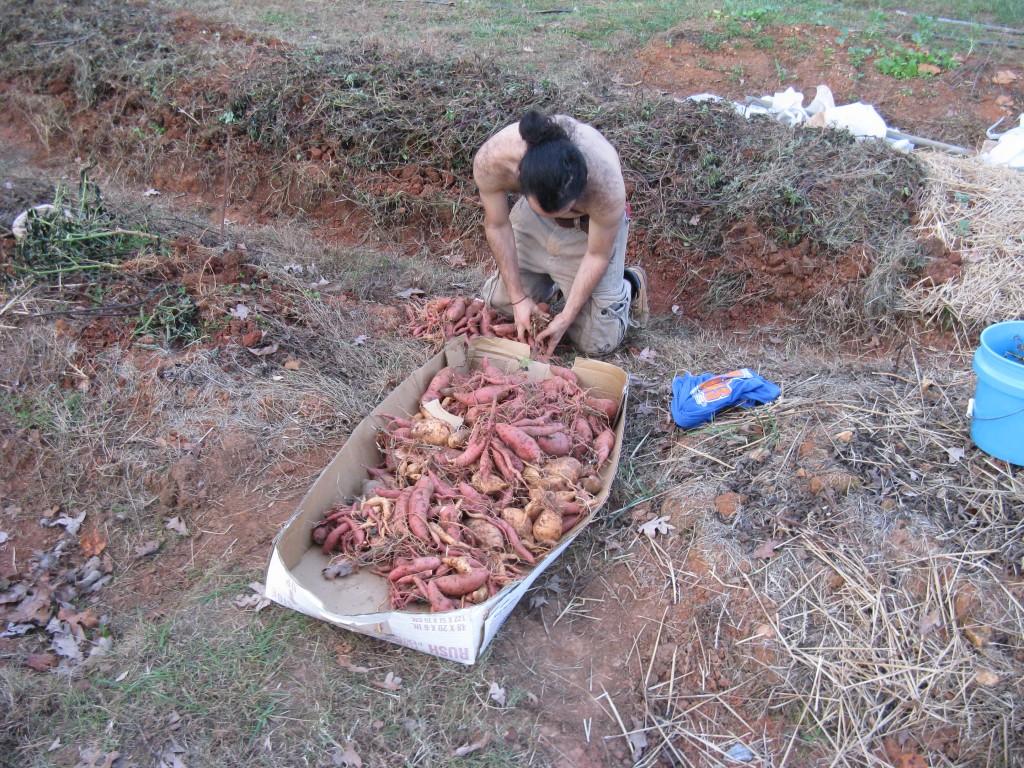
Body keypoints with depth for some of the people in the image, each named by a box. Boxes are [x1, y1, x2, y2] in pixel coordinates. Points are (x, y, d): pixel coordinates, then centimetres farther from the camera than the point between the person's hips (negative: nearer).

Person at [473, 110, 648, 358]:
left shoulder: (606, 188, -42)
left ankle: (630, 283, 26)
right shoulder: (490, 161, -37)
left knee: (596, 342, -1)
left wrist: (566, 317, -17)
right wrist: (518, 298, -13)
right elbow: (497, 226, -17)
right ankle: (553, 280, 32)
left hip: (590, 226, -3)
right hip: (531, 223, 3)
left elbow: (597, 256, -23)